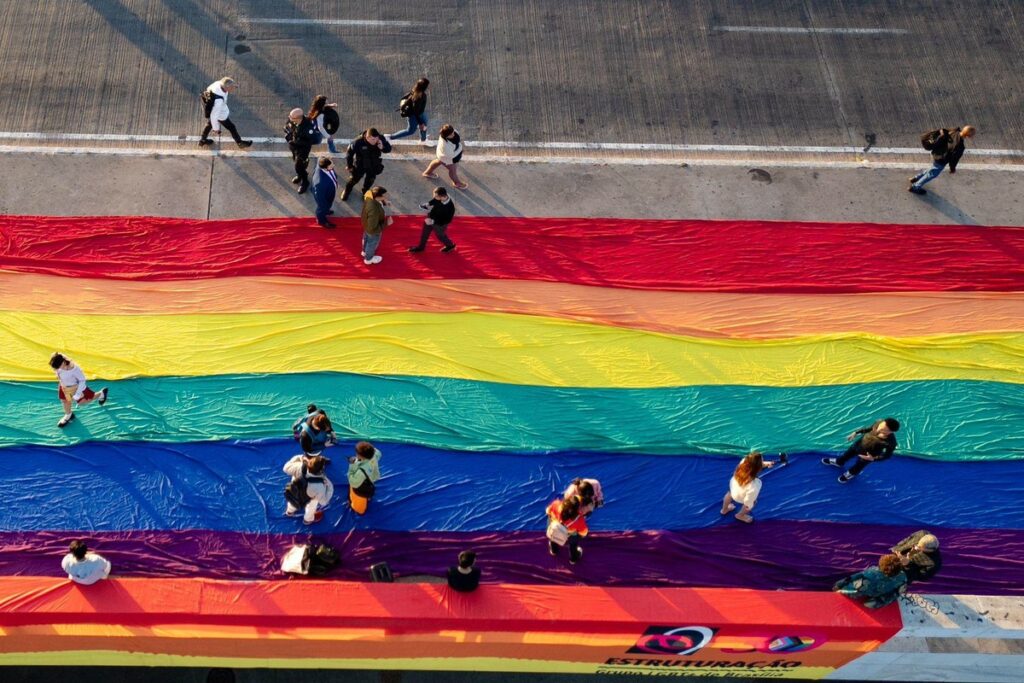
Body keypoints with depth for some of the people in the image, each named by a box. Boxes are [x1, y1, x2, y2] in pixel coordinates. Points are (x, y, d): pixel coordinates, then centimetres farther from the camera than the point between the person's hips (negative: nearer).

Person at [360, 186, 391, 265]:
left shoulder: (370, 195, -27)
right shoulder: (374, 211, -48)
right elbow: (373, 228, -36)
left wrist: (383, 202, -17)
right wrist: (386, 223, -27)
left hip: (366, 223, 7)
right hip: (373, 231, -7)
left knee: (366, 238, 36)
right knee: (372, 244, 26)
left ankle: (365, 251, 67)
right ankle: (368, 259, 56)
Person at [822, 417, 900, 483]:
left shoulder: (890, 442, -42)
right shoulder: (879, 423, -31)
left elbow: (887, 455, -21)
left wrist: (873, 458, -30)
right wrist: (856, 432, -2)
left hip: (867, 456, -4)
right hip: (860, 443, 4)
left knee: (858, 467, 29)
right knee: (847, 455, 32)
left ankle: (851, 473, 65)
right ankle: (839, 462, 67)